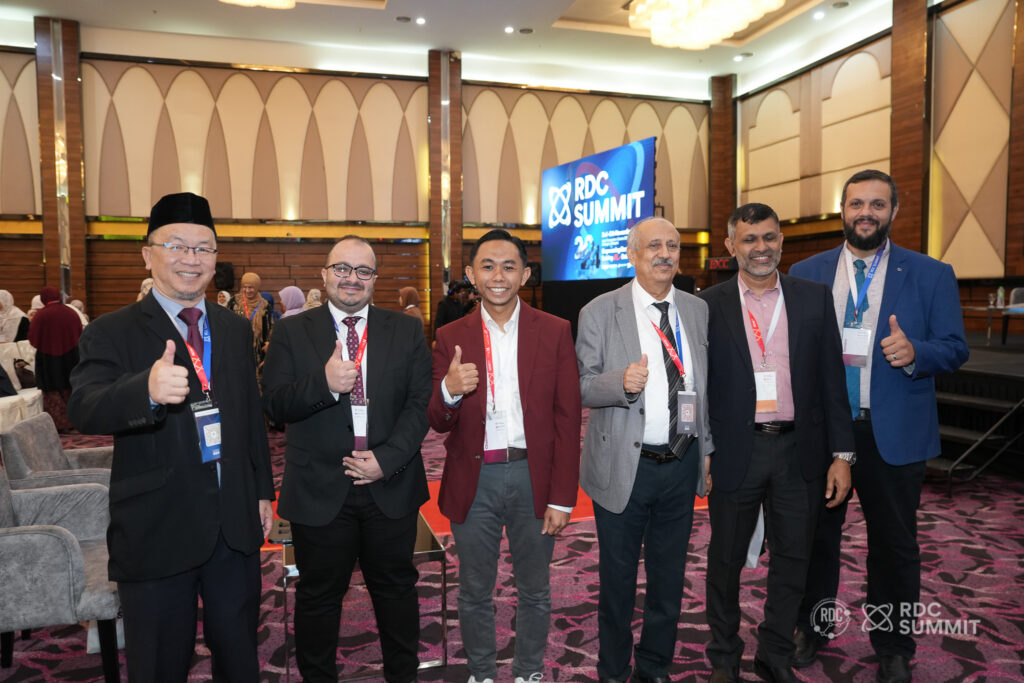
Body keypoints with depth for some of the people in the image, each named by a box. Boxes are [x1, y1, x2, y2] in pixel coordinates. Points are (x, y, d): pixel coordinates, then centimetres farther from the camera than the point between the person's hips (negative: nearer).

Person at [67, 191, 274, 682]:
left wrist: (263, 490, 13)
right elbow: (84, 411, -26)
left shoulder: (235, 329, 7)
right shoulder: (112, 333, -8)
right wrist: (147, 390, -46)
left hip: (236, 525, 4)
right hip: (156, 531, -4)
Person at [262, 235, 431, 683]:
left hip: (391, 487, 1)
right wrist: (324, 385, -25)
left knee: (396, 587, 16)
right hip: (320, 491, -1)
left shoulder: (407, 331, 3)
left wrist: (387, 458, -14)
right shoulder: (293, 333, 2)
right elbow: (274, 405, -6)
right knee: (318, 595, 14)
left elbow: (420, 403, -3)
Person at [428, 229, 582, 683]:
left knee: (534, 591, 17)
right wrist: (448, 390, -24)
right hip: (474, 481, 1)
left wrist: (562, 497, -7)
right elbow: (439, 424, -1)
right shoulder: (451, 338, 0)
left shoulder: (555, 332, -2)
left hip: (533, 477, 0)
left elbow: (567, 419, -3)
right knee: (474, 593, 16)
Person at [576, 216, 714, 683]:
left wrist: (709, 452, 10)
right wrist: (621, 382, -28)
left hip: (682, 465, 4)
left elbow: (706, 387, 11)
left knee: (669, 578, 17)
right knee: (618, 579, 12)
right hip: (624, 466, -3)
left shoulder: (698, 311, 6)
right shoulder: (599, 313, -6)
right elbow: (582, 387, -9)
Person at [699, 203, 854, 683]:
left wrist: (841, 453, 0)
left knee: (792, 561, 14)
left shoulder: (814, 298, 3)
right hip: (734, 452, -1)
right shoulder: (708, 306, -2)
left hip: (798, 452, 2)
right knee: (726, 560, 13)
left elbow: (832, 379, 3)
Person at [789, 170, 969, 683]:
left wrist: (915, 353, -22)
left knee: (894, 544, 12)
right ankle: (813, 628, 36)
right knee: (817, 536, 15)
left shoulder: (931, 275, 0)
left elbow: (955, 348, -1)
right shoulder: (806, 273, 3)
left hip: (894, 434, -1)